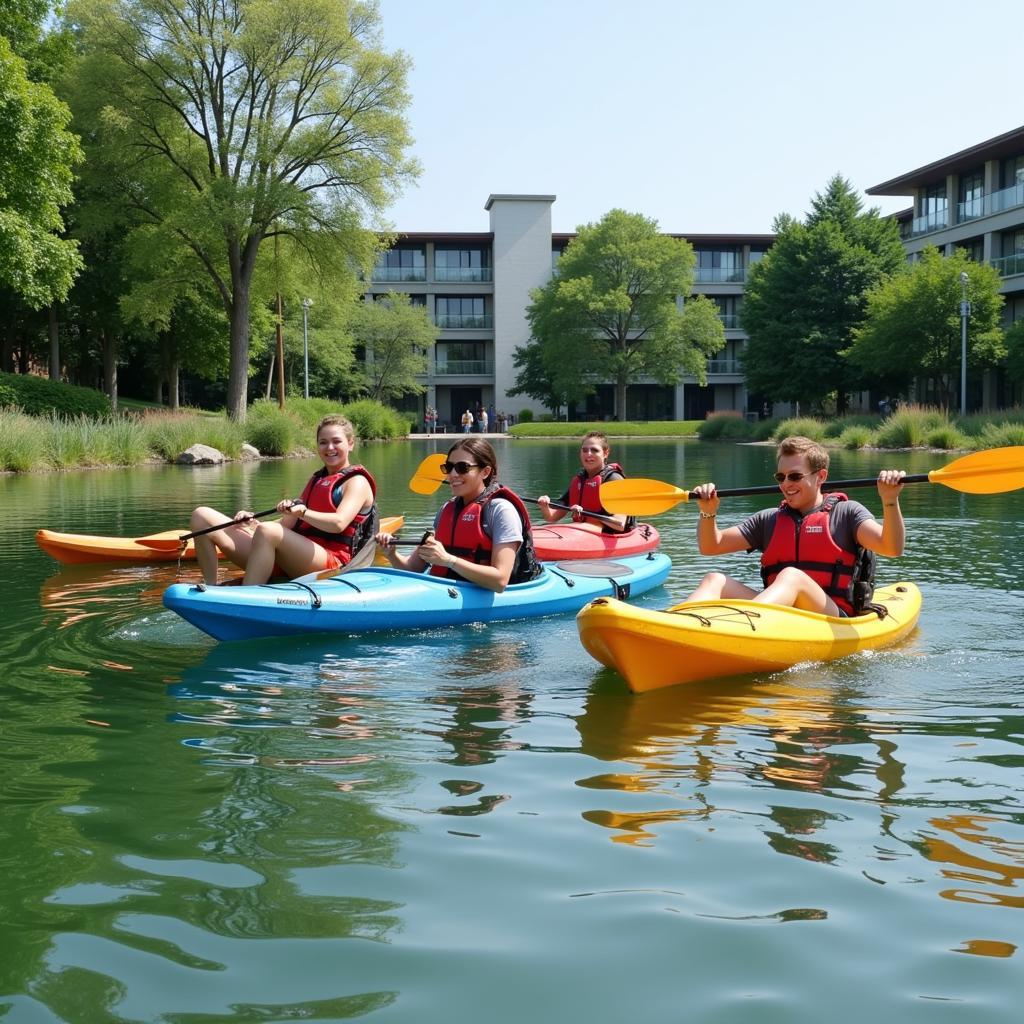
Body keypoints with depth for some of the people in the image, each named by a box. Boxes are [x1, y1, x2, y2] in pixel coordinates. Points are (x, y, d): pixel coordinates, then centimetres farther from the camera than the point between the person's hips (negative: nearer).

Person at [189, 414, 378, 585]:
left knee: (267, 531, -40)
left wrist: (302, 511, -30)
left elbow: (339, 523, -16)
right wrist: (254, 524, 3)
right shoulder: (316, 480, 28)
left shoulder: (357, 482, 4)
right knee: (202, 516, -3)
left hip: (331, 561, -8)